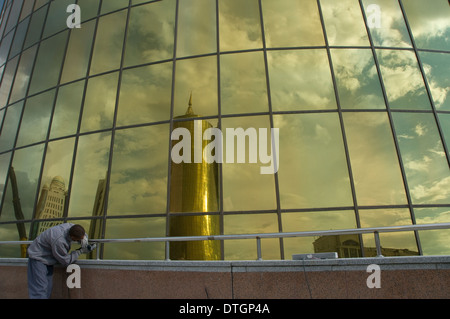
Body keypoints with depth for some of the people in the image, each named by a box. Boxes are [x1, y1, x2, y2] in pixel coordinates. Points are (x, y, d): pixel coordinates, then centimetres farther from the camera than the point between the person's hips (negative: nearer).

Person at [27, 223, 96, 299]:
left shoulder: (70, 226, -20)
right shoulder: (59, 241, -38)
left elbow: (83, 234, 4)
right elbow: (66, 261, -22)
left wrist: (85, 242, -16)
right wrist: (81, 251, -20)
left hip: (48, 259, 8)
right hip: (38, 258, -8)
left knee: (48, 289, 10)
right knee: (40, 289, -12)